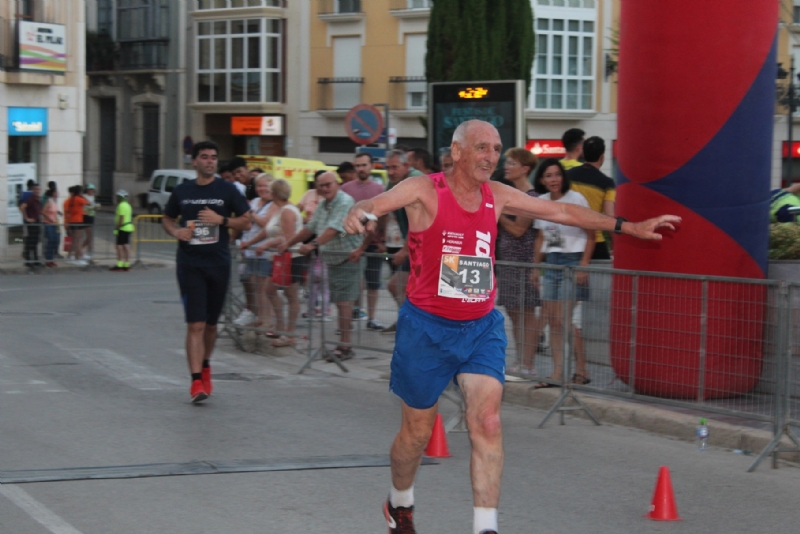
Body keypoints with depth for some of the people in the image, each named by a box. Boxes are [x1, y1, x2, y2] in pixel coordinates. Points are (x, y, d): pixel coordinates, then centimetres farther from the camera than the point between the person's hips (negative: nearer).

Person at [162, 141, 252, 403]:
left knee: (211, 323, 13)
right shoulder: (182, 191, 6)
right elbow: (167, 219, 18)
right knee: (195, 325, -10)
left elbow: (246, 222, 4)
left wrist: (221, 220, -12)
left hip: (218, 263, 1)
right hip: (189, 264, -1)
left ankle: (205, 366, 38)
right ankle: (196, 381, -12)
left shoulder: (226, 190, 3)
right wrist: (175, 231, -4)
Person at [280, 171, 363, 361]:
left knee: (344, 302, -11)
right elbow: (310, 228, 24)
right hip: (331, 260, 9)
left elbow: (334, 228, -26)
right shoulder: (323, 205, 16)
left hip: (346, 258, -9)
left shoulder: (345, 202, -14)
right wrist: (288, 244, 22)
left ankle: (345, 346, -11)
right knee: (340, 302, 9)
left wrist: (314, 245, -36)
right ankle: (344, 344, 13)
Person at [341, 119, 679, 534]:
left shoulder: (497, 197, 3)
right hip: (427, 327, -3)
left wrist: (628, 227, 14)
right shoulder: (424, 191, -12)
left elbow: (561, 212, 12)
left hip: (481, 328, 4)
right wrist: (358, 213, -55)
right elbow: (378, 203, -30)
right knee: (417, 431, 9)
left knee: (487, 421, -14)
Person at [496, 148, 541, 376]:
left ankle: (528, 364, -1)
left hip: (524, 260, -9)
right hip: (507, 259, 9)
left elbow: (518, 229, -15)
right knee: (513, 312, 11)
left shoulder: (531, 196, -12)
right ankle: (520, 362, 17)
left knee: (526, 312, -4)